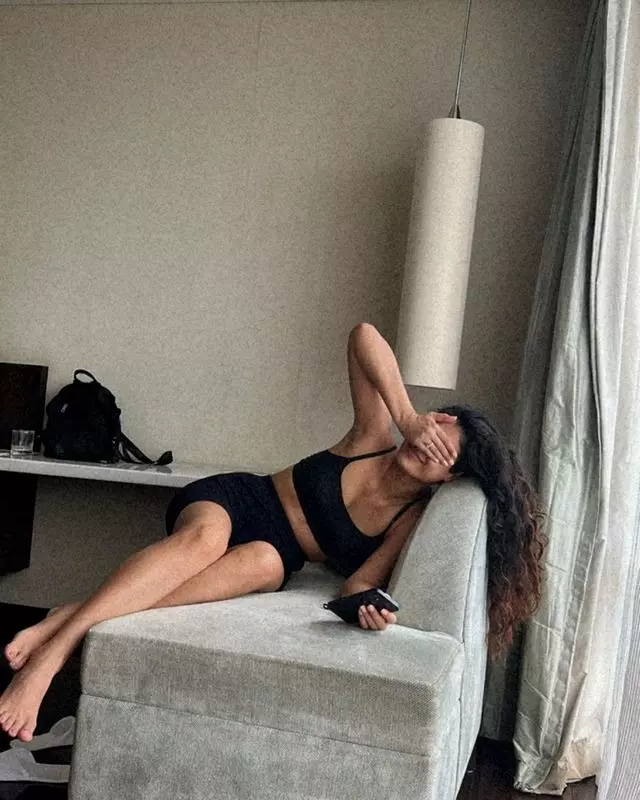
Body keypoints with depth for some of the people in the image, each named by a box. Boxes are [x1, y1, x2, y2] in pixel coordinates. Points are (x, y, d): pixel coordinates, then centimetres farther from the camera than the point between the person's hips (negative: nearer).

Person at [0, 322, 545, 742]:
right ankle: (54, 643, -47)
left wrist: (369, 604, -32)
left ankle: (78, 620, -45)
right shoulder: (376, 436, -9)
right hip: (230, 500, 0)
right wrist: (409, 417, -24)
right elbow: (363, 335, -17)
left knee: (263, 563, -39)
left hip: (274, 554, 1)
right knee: (204, 539, -39)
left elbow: (359, 580, -7)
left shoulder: (416, 517, -5)